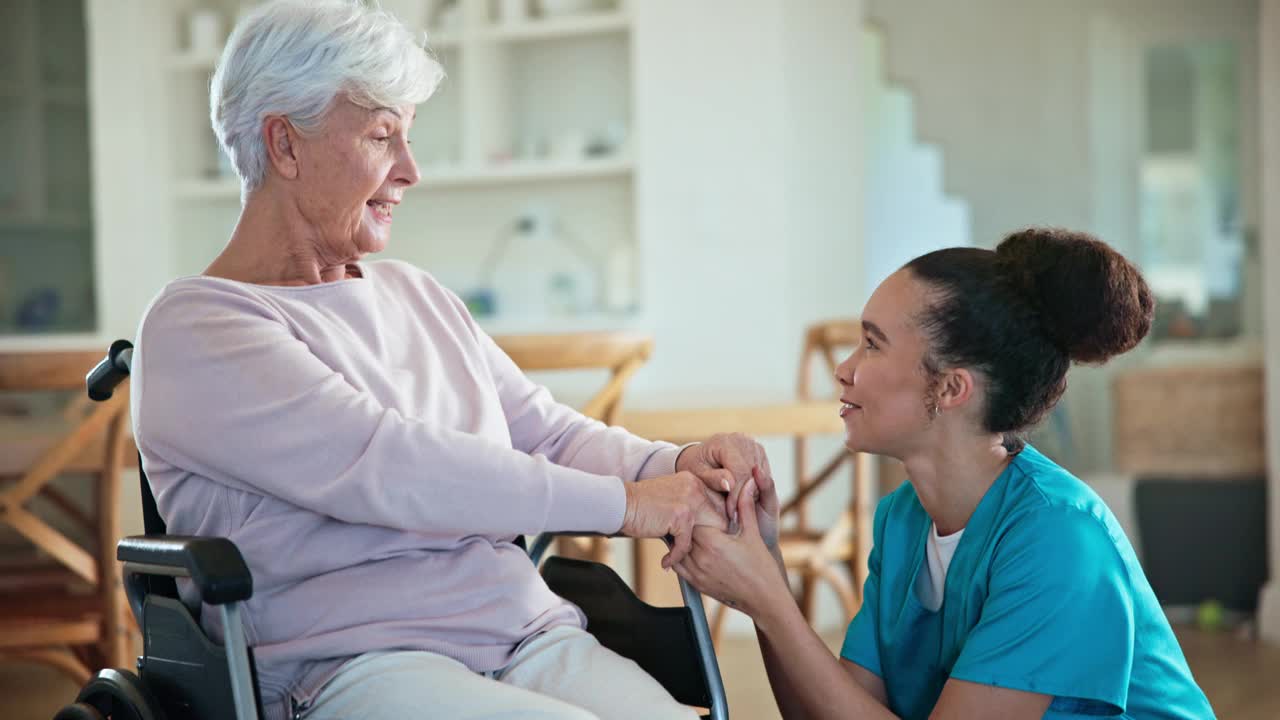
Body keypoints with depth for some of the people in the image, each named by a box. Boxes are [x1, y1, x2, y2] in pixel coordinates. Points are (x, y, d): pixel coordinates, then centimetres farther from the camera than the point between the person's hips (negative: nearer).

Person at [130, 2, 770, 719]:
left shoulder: (419, 296, 23)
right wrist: (625, 502, -17)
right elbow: (378, 464, -15)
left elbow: (549, 432, 19)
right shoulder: (193, 328, -2)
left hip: (534, 637, 7)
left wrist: (675, 467, -3)